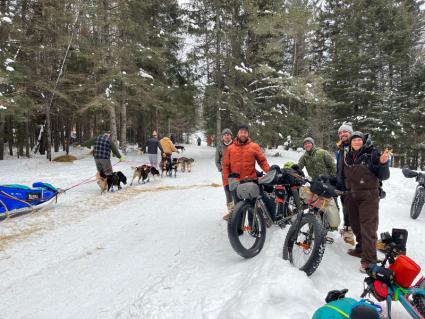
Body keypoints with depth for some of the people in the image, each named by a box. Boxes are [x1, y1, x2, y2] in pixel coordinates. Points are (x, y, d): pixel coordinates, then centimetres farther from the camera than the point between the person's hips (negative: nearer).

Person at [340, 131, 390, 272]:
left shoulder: (372, 154, -7)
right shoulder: (347, 157, 10)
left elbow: (383, 176, -11)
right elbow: (343, 176, 24)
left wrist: (383, 163, -27)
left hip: (368, 196, -6)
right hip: (352, 196, 6)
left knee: (368, 228, -8)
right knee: (355, 225, 16)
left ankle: (369, 259, -3)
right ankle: (361, 248, 34)